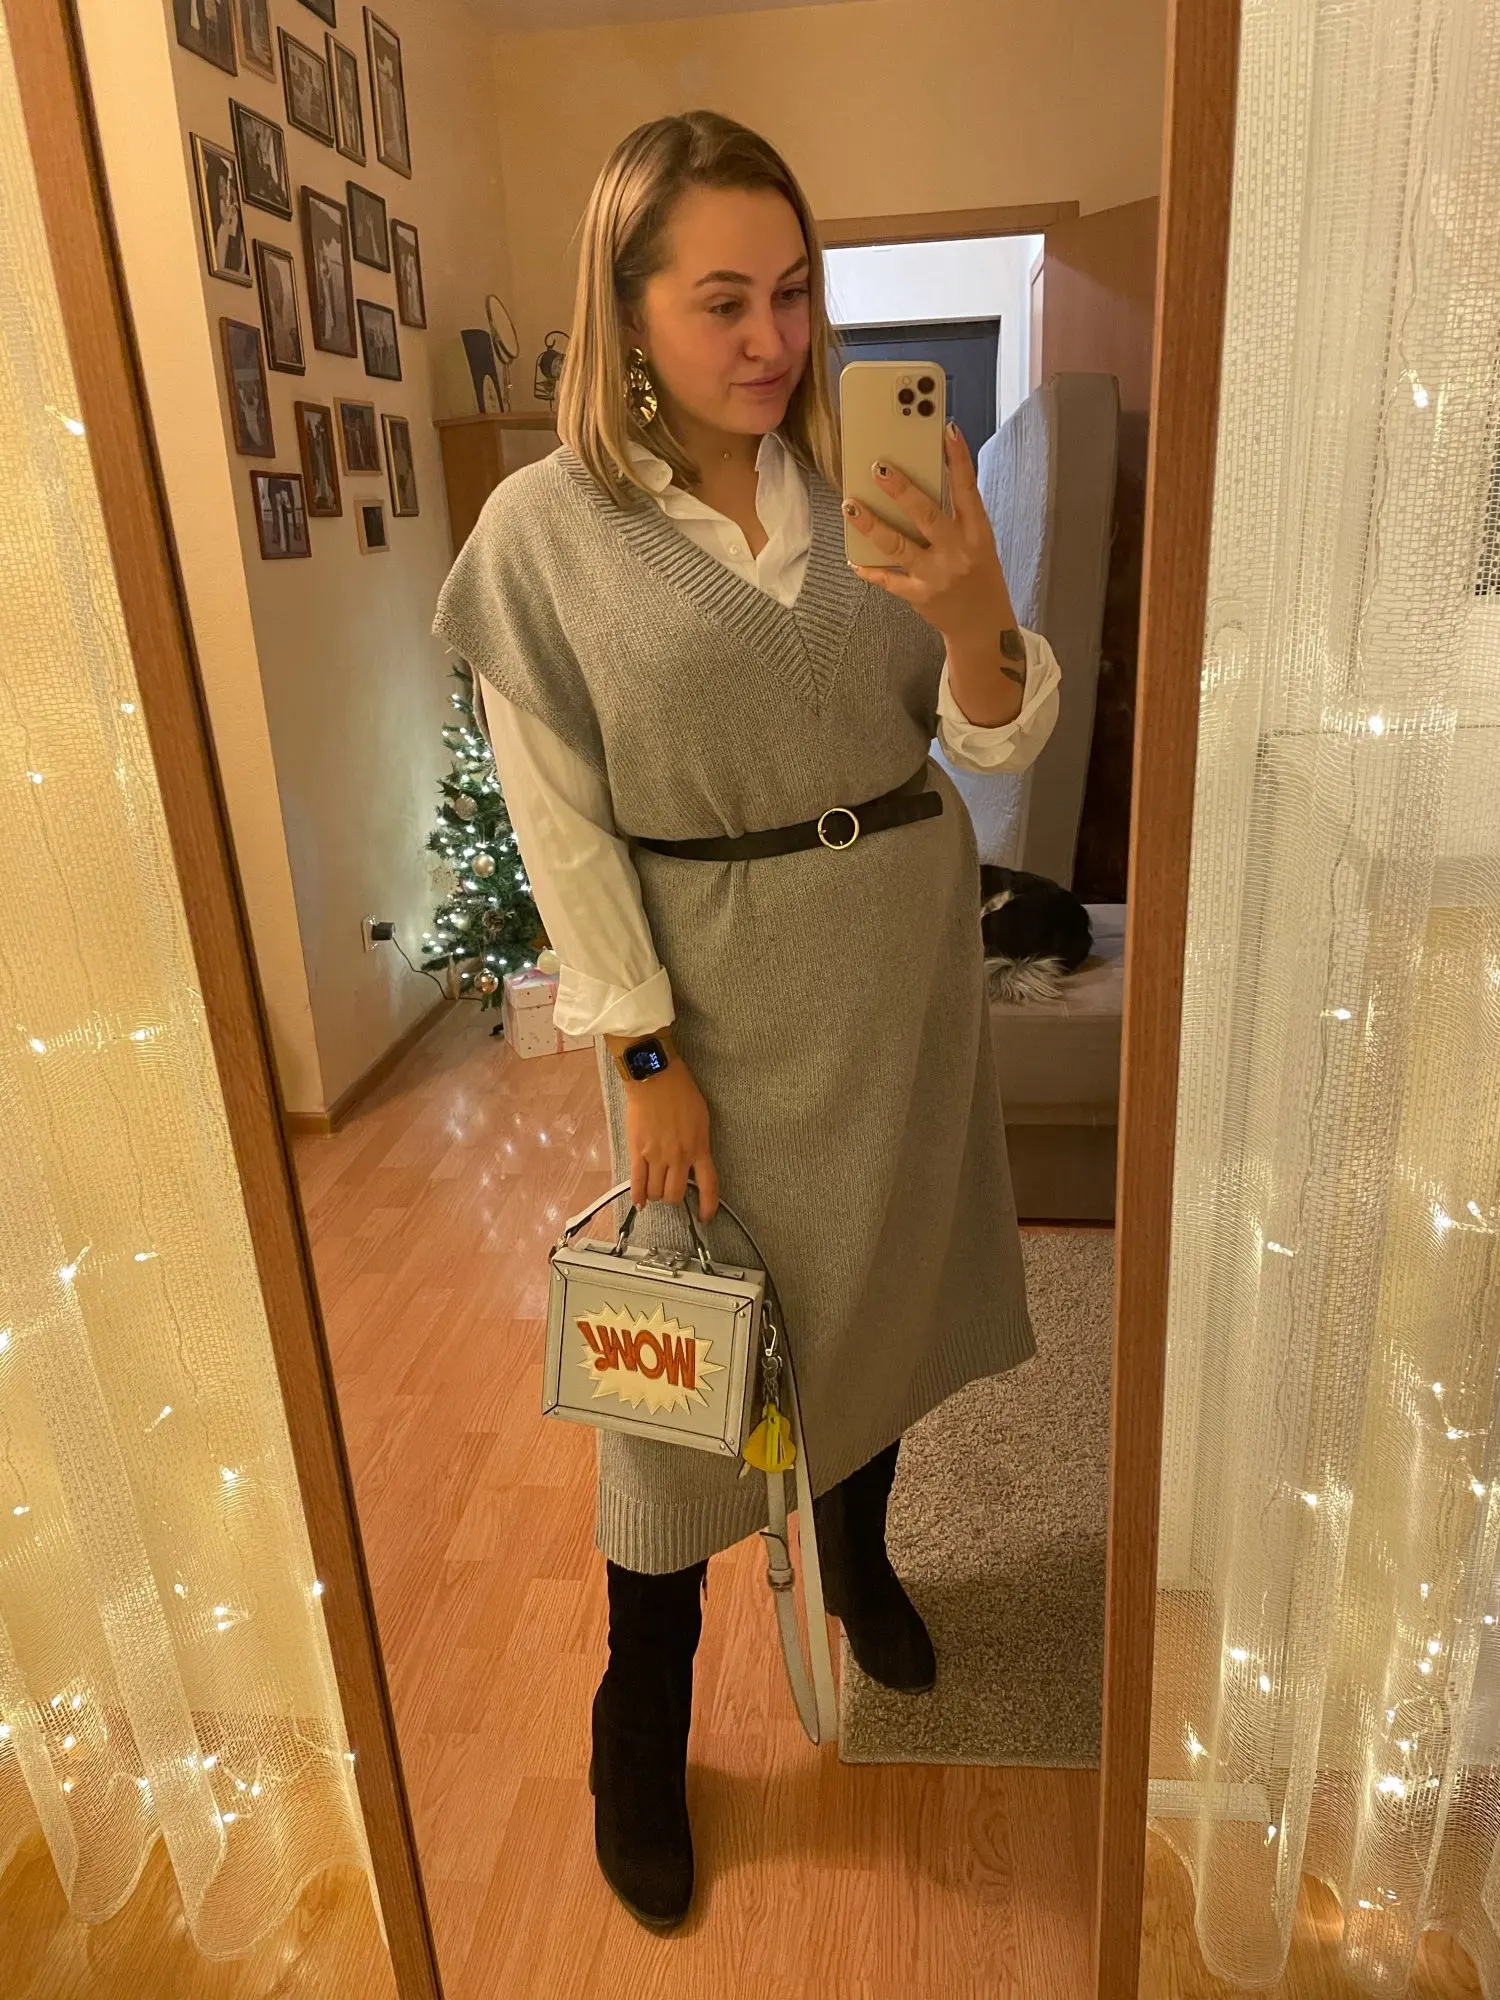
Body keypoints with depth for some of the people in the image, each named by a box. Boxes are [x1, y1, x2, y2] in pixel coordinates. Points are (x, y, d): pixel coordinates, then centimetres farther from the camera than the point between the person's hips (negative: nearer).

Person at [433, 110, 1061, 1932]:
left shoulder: (868, 489, 1)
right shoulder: (545, 527, -8)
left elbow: (998, 744, -1)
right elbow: (562, 826, -8)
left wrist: (974, 611, -21)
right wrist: (642, 1054, -11)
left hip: (905, 947, 4)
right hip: (718, 979, -3)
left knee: (883, 1277, 19)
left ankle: (858, 1550, 50)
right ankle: (641, 1724, 31)